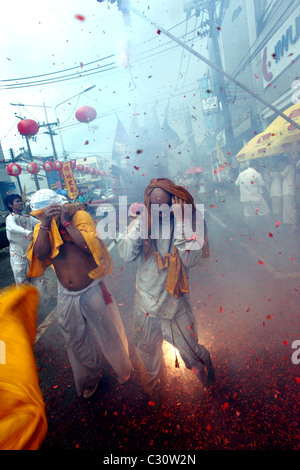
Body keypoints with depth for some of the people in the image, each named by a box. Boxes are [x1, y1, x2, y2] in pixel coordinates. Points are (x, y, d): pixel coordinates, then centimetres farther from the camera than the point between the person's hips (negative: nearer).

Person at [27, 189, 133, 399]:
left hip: (92, 291, -3)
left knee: (110, 334, 15)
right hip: (67, 295, 4)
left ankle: (124, 368, 46)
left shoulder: (80, 216, -11)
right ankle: (90, 376, 49)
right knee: (76, 340, 20)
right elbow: (40, 254, -17)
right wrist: (45, 224, -24)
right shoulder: (40, 228, 0)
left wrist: (66, 222, -21)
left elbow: (89, 246, -26)